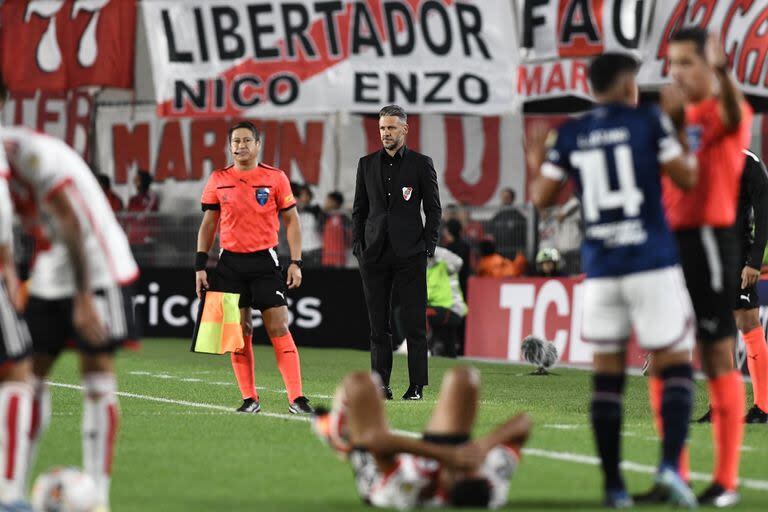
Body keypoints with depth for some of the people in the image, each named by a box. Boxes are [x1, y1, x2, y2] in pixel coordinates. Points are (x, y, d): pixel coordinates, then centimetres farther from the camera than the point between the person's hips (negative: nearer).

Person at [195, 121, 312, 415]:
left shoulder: (275, 178, 1)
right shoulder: (218, 180, 6)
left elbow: (291, 221, 5)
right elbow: (208, 224, 12)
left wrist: (296, 263, -3)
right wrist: (200, 265, 5)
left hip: (264, 260, -2)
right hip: (230, 262, 2)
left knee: (279, 329, -8)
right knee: (239, 331, 1)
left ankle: (296, 398, -10)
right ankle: (249, 399, 8)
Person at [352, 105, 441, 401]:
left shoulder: (421, 164, 3)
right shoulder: (367, 164, 12)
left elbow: (433, 208, 4)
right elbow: (359, 209, 14)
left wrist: (427, 247, -4)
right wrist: (358, 245, 4)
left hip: (409, 254, -3)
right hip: (374, 254, 3)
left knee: (414, 323, -4)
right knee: (378, 324, 4)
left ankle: (416, 386, -1)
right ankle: (380, 385, 7)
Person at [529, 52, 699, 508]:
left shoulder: (569, 136, 7)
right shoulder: (649, 121, -2)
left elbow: (542, 198, 10)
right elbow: (687, 179, -2)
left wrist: (536, 162, 28)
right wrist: (687, 144, 16)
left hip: (601, 268, 3)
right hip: (653, 263, -3)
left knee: (608, 373, 9)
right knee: (675, 363, 1)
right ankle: (672, 463, -18)